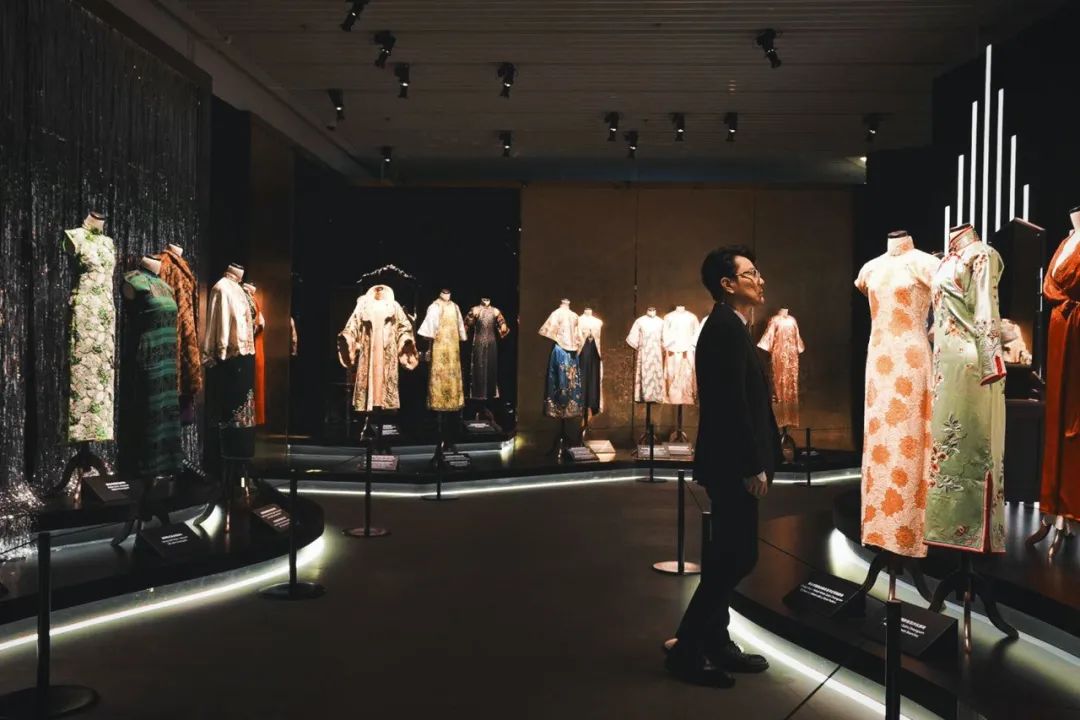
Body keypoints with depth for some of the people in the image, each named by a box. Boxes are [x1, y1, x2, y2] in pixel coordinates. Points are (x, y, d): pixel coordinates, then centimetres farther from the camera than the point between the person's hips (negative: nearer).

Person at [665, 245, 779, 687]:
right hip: (733, 464, -10)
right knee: (737, 556, -5)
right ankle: (687, 649, 4)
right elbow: (732, 402, -22)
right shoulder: (727, 326, -16)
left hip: (732, 462, 10)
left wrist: (754, 461, 16)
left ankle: (714, 642, 26)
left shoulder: (729, 325, 16)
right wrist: (753, 466, -20)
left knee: (728, 556, 15)